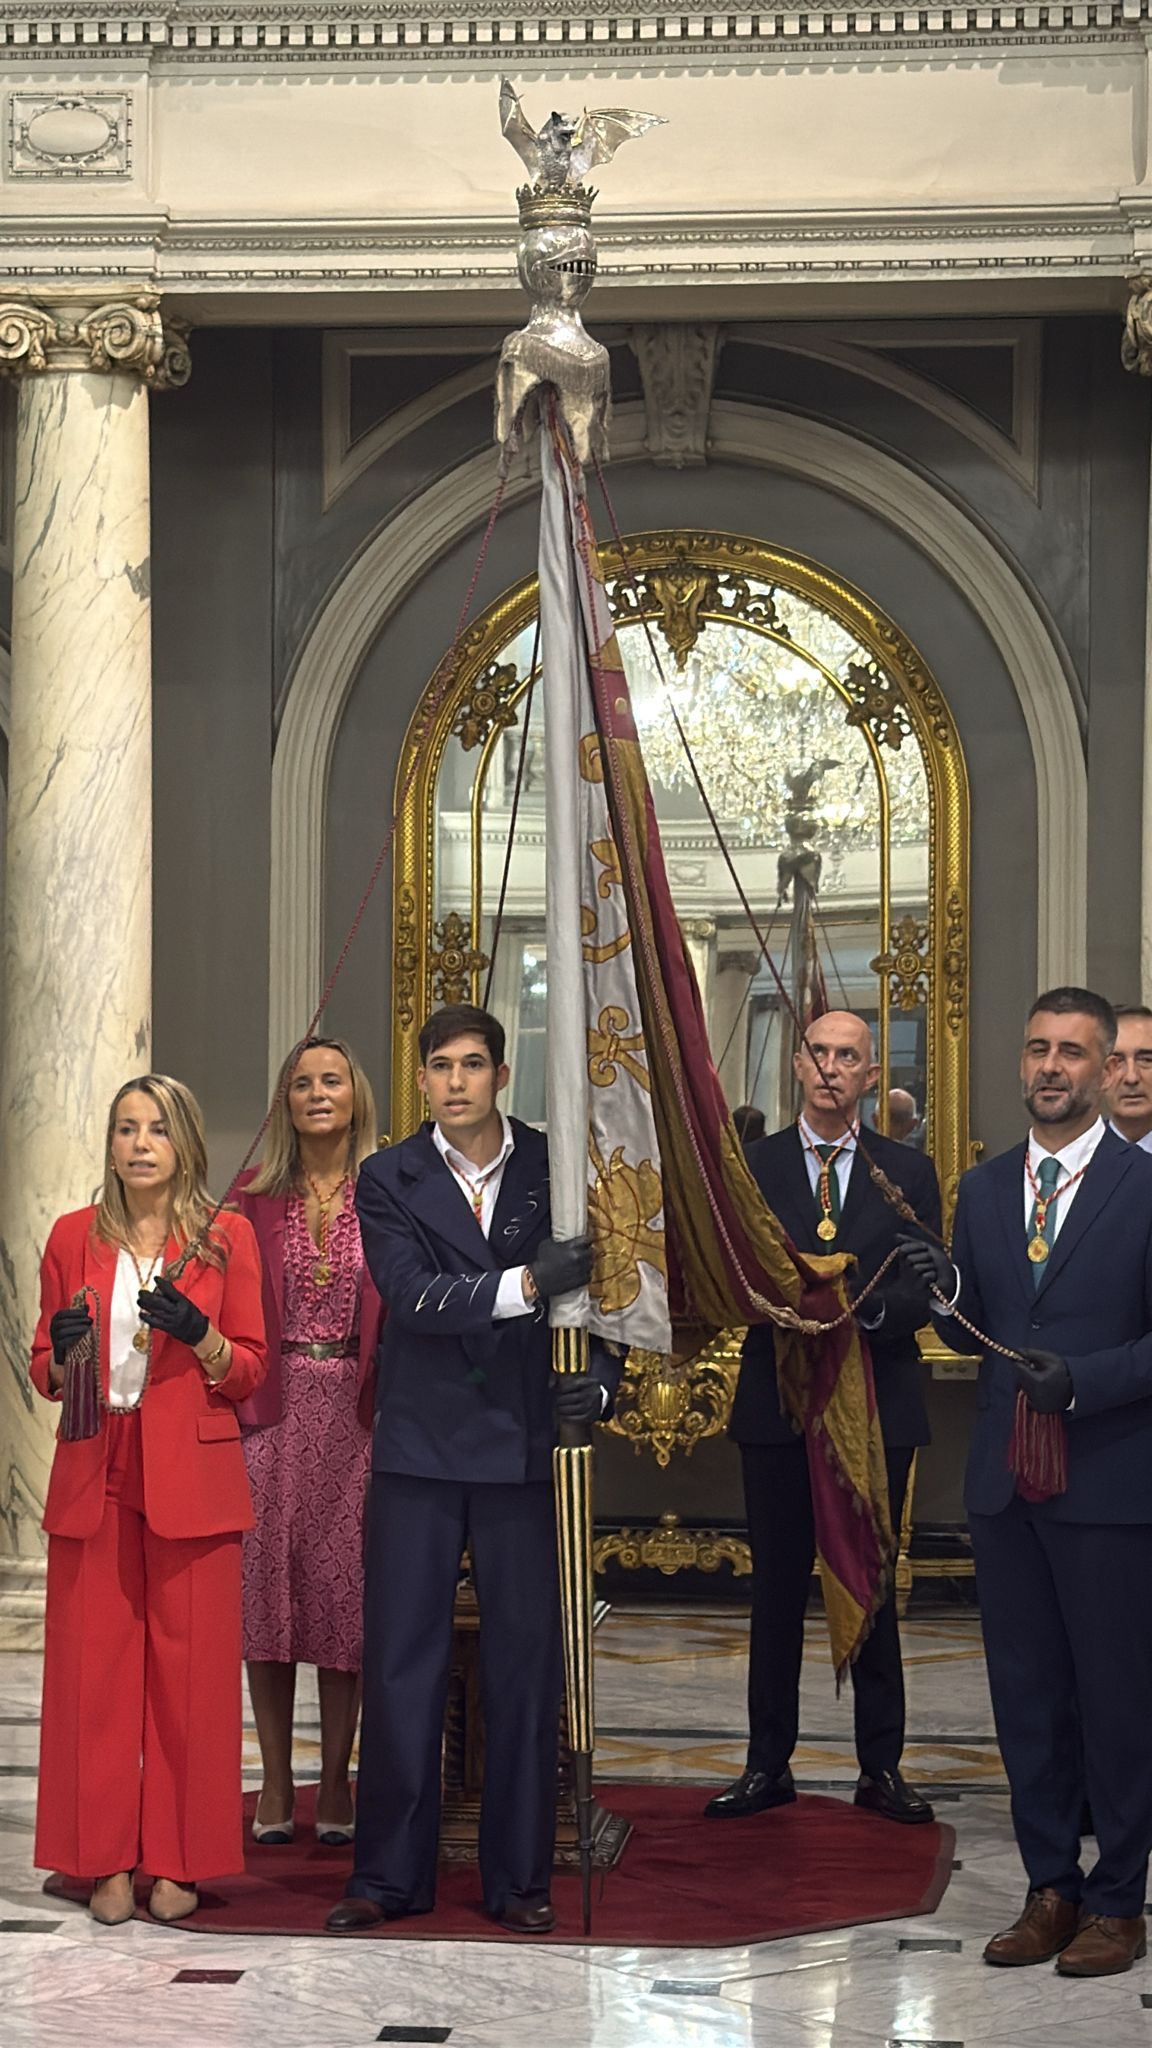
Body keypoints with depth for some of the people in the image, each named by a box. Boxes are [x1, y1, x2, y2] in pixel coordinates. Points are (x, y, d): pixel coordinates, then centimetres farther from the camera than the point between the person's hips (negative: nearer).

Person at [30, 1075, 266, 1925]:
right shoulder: (74, 1237, 8)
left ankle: (179, 1861, 9)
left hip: (192, 1479, -1)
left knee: (189, 1665, -1)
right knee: (95, 1664, 1)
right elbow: (45, 1369, 11)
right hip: (94, 1477, 2)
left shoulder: (226, 1238, 3)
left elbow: (250, 1370, 2)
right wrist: (63, 1352, -11)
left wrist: (198, 1333, -16)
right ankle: (106, 1860, 10)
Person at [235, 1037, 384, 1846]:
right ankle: (276, 1785, 11)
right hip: (272, 1408, 1)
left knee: (345, 1584, 2)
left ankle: (336, 1781, 11)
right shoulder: (255, 1199, 5)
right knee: (268, 1583, 2)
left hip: (354, 1409, -1)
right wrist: (232, 1401, -6)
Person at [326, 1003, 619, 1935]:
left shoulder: (557, 1167, 3)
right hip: (420, 1446, 0)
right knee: (401, 1659, 3)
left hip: (524, 1445, 0)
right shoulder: (390, 1179, 1)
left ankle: (519, 1877, 15)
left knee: (526, 1661, 5)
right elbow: (413, 1296, -13)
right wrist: (525, 1284, -26)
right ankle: (391, 1874, 14)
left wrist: (600, 1379, -9)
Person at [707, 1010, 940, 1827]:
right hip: (779, 1404, 0)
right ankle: (768, 1765, 15)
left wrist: (866, 1306, -21)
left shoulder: (909, 1172, 5)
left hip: (878, 1404, 0)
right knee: (777, 1589, 6)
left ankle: (882, 1767, 16)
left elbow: (927, 1290, -2)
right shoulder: (751, 1166, 4)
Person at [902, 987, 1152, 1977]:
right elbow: (978, 1330, 13)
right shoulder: (984, 1189, 11)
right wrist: (947, 1291, -7)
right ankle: (1051, 1887, 23)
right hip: (1006, 1483, 5)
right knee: (1025, 1692, 11)